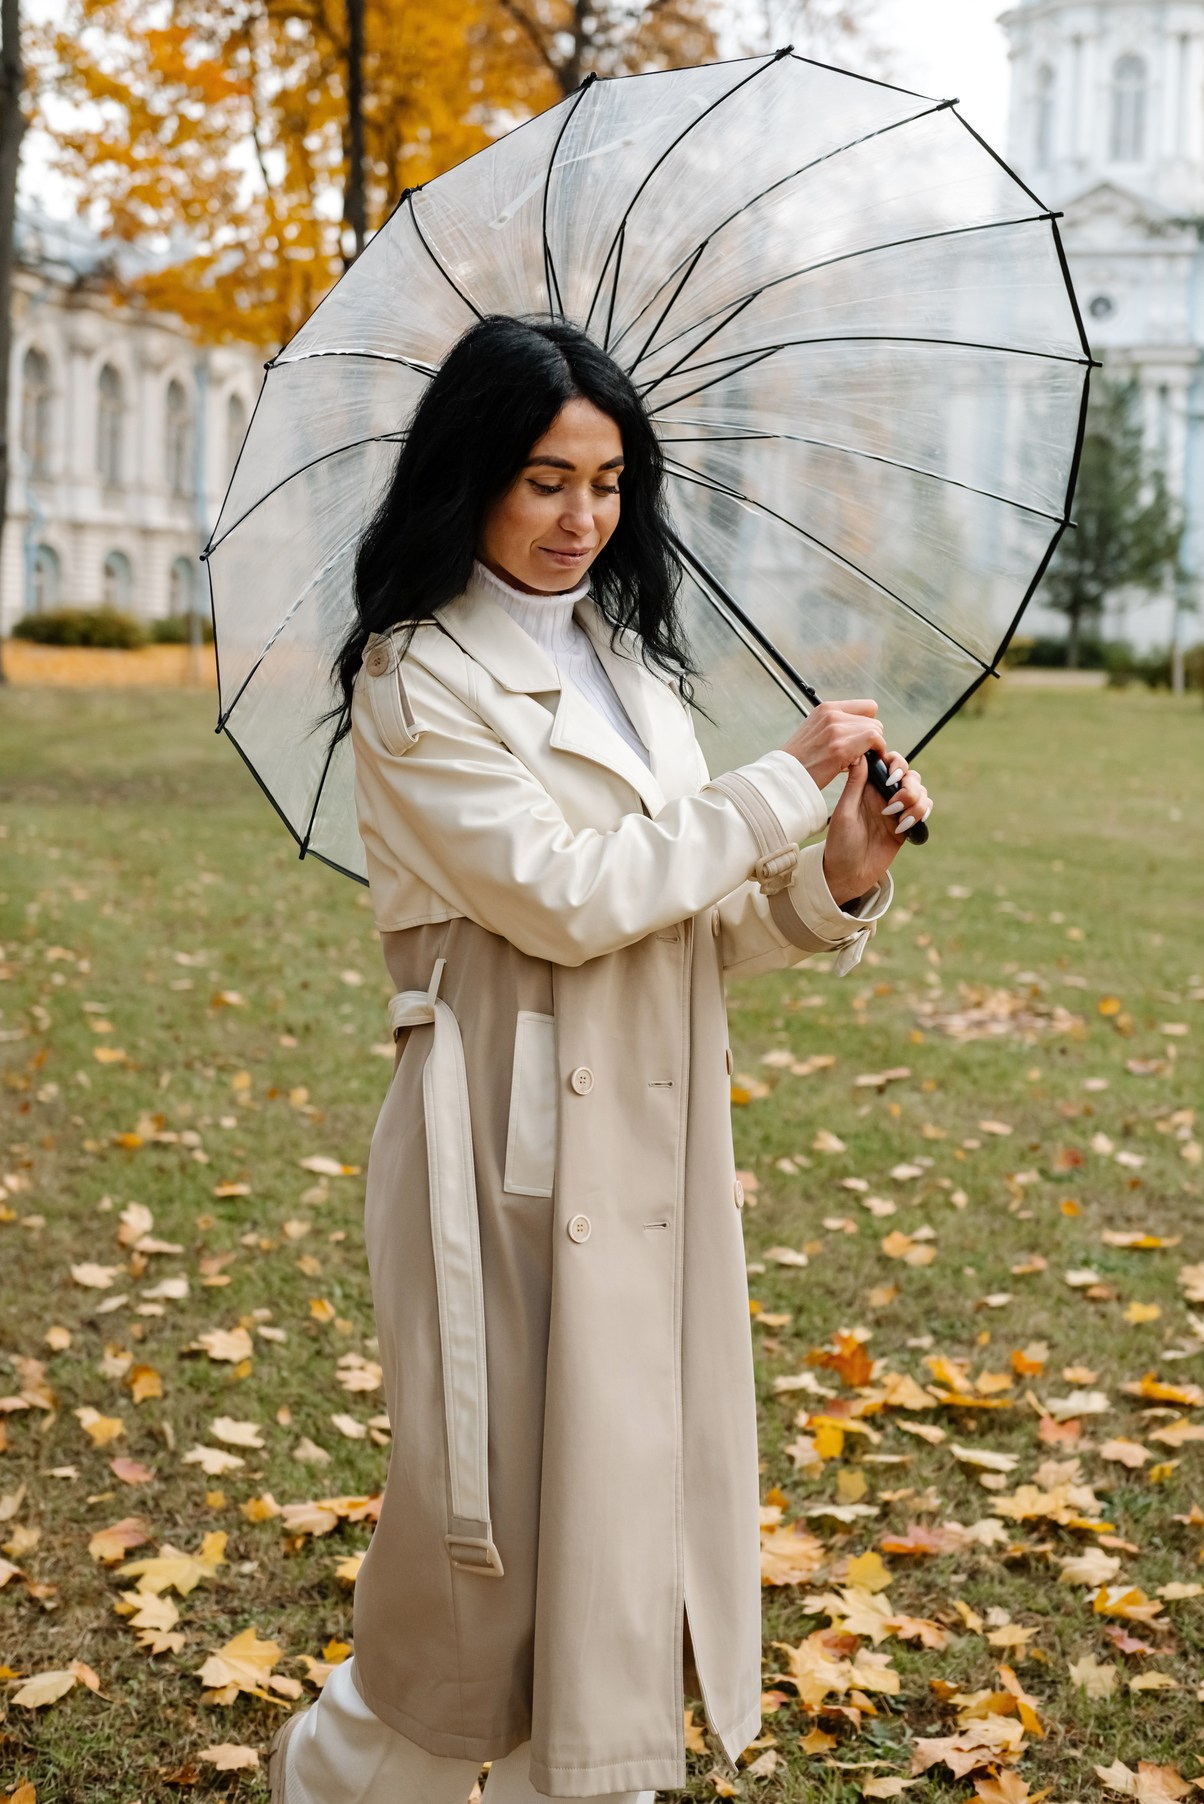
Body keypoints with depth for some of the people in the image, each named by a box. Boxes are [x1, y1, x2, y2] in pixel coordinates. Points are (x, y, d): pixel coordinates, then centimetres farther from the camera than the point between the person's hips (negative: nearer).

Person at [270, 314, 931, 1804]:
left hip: (654, 1155, 7)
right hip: (512, 1160, -7)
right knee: (496, 1523, 3)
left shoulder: (629, 661, 15)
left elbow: (697, 932, 14)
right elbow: (564, 897, -17)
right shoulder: (417, 682, -7)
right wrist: (784, 788, -12)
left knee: (636, 1509, 11)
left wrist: (836, 881, -5)